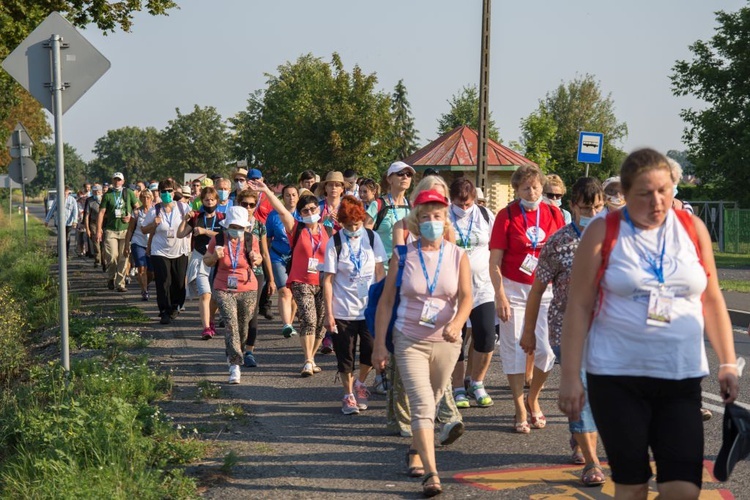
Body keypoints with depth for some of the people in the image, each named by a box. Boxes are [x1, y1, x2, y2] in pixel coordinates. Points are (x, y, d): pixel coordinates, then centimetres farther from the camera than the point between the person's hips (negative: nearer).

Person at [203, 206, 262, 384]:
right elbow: (207, 261, 6)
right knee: (231, 323, -19)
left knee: (243, 328, 10)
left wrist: (255, 259, -11)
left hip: (248, 290, 2)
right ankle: (235, 365, -21)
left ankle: (232, 357, 39)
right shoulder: (218, 239, -6)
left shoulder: (250, 240, -4)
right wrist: (215, 256, -16)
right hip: (224, 289, -2)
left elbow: (258, 259, 12)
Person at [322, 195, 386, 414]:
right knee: (345, 355, 4)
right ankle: (349, 395, 20)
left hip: (370, 307, 2)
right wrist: (329, 313, -8)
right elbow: (328, 279, -5)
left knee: (371, 351, -1)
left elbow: (380, 271, 6)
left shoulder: (372, 238, 0)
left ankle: (360, 383, 27)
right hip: (343, 311, -1)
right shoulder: (334, 243, -6)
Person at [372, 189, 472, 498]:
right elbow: (386, 301, -1)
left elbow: (466, 297, -12)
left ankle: (417, 450, 40)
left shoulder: (458, 257, -1)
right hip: (409, 341, -2)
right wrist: (379, 345, -4)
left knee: (430, 403, 16)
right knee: (422, 406, -13)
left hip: (446, 343, 2)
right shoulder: (403, 256, -4)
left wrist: (456, 324, -32)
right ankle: (431, 473, -17)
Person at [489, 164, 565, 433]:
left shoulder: (553, 213, 3)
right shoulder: (506, 215, -4)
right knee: (514, 349, 3)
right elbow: (495, 260, -6)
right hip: (513, 288, -2)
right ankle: (521, 410, 14)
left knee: (546, 348, -3)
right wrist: (500, 296, -12)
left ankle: (533, 398, 23)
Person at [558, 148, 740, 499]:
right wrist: (570, 376, -6)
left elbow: (711, 300, 13)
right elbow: (578, 306, -2)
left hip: (681, 377, 2)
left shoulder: (693, 229, 6)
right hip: (617, 376, -2)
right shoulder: (603, 233, -2)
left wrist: (728, 364, 8)